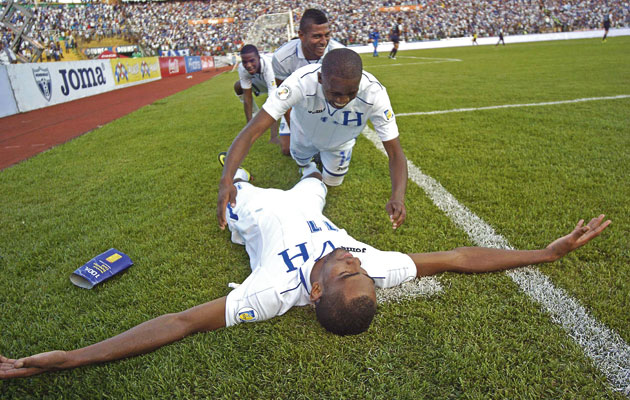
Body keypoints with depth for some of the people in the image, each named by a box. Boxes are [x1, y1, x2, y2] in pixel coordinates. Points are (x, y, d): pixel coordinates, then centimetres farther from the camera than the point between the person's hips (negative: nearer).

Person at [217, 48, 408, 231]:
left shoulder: (374, 93, -42)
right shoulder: (300, 83, -47)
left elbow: (395, 154, -39)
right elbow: (252, 131, -49)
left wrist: (397, 196, -58)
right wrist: (226, 180, -62)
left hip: (340, 143, 0)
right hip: (305, 133, 0)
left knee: (332, 182, 22)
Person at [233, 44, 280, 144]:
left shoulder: (268, 66, -44)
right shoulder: (242, 68, -28)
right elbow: (247, 97, -24)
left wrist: (274, 135, -54)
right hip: (263, 81, 4)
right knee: (238, 86, -10)